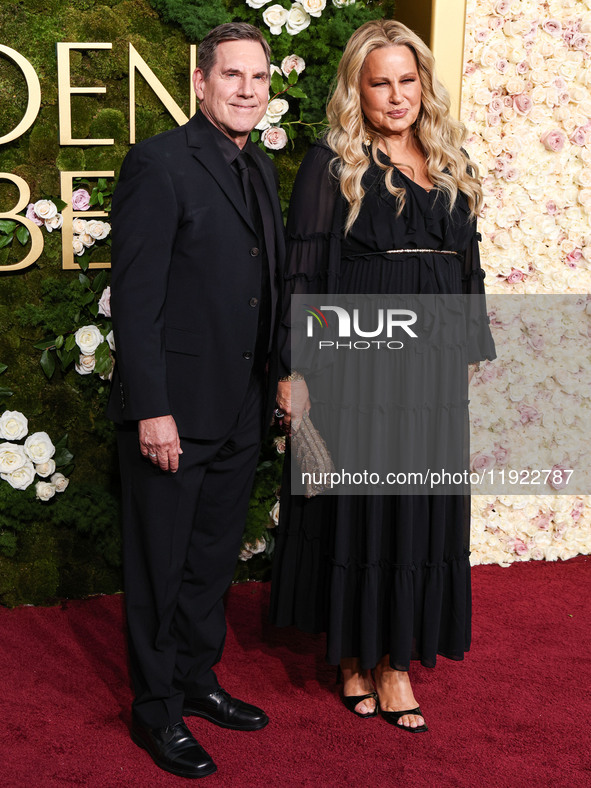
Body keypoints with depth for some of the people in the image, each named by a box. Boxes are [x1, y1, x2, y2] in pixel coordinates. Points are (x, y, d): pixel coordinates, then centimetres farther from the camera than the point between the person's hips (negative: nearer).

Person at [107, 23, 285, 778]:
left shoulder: (260, 168, 12)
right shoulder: (158, 164, -12)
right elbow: (134, 297, -16)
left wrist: (275, 381, 11)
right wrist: (152, 409, -19)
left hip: (240, 410, 7)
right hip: (173, 410, -7)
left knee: (213, 559, 19)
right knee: (160, 567, 8)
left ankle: (197, 680, 36)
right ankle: (156, 709, 24)